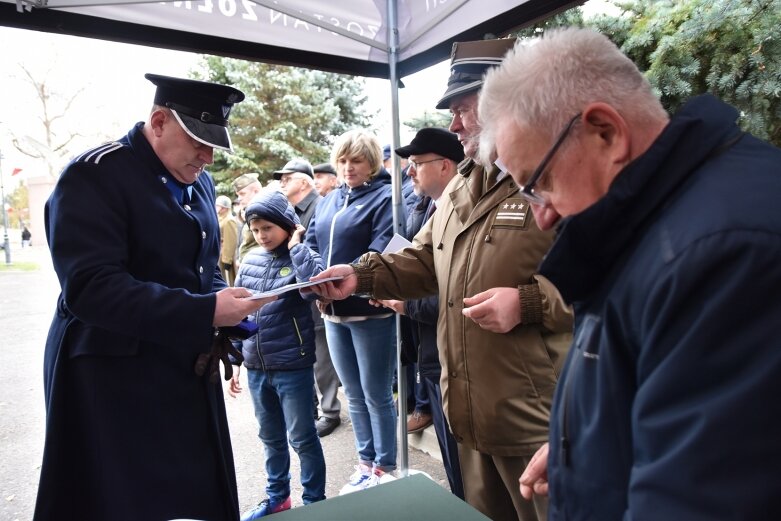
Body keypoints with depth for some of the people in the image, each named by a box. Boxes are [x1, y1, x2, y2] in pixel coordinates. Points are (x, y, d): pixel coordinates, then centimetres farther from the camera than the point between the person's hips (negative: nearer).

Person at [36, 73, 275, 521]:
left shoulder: (200, 183, 10)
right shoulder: (95, 175, -14)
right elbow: (91, 286, -24)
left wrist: (226, 310, -4)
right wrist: (205, 312, -27)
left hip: (189, 371, 7)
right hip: (114, 378, -6)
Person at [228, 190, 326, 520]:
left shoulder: (302, 256, -8)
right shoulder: (250, 260, 5)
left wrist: (295, 245, -19)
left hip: (293, 367, -5)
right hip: (256, 368, 5)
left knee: (302, 437, 8)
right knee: (271, 437, 20)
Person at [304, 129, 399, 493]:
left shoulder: (383, 197, -7)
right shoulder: (328, 201, 14)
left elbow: (379, 256, -18)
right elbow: (311, 245, 10)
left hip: (370, 310, -7)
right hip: (333, 312, 7)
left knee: (376, 395, 5)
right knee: (354, 395, 17)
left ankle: (385, 469, 23)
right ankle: (366, 464, 32)